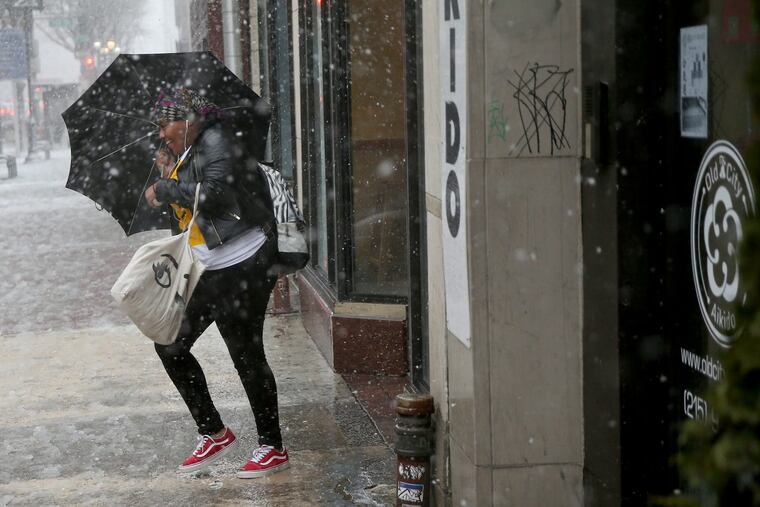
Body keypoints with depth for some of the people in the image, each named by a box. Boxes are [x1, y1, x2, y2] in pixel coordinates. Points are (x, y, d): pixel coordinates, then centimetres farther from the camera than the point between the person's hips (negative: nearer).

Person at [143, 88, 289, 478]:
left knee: (246, 355, -3)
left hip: (242, 266, -10)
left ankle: (273, 447, 11)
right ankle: (214, 433, 19)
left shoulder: (216, 143, -10)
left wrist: (164, 189, -13)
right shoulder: (185, 156, 16)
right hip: (207, 271, 10)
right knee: (170, 345, 10)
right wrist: (166, 186, 10)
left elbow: (214, 194, -25)